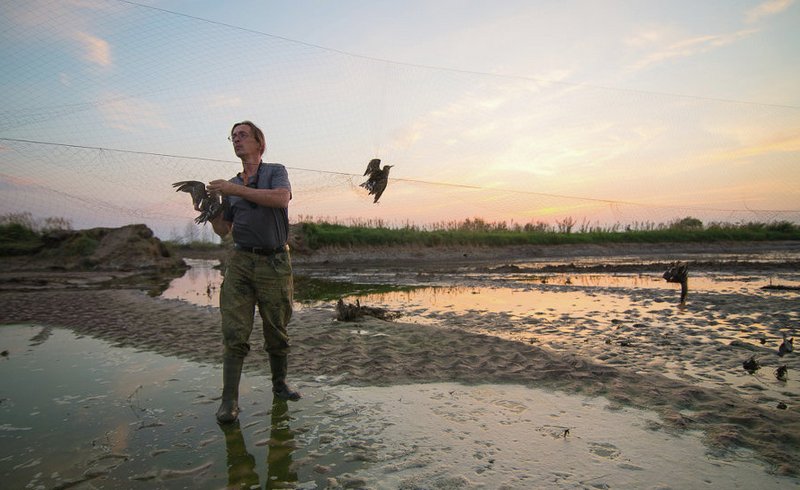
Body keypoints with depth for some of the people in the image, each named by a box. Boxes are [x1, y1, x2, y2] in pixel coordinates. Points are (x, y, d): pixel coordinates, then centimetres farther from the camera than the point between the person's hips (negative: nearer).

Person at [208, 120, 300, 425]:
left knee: (277, 331, 6)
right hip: (240, 262, 3)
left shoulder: (275, 171, 6)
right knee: (234, 333, -6)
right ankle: (229, 400, -1)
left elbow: (281, 198, -18)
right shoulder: (231, 185, 18)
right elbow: (223, 230, 18)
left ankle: (279, 383, 25)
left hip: (275, 262, -3)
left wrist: (235, 189, -18)